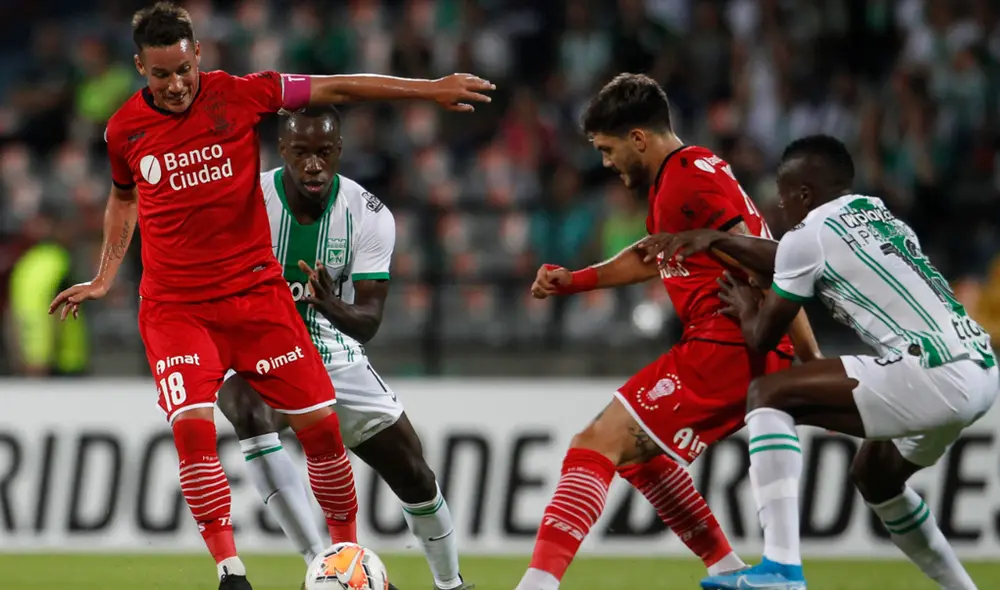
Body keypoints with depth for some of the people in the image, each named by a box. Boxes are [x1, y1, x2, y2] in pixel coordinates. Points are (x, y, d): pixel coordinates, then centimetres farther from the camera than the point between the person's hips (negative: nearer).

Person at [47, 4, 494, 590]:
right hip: (175, 308, 0)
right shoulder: (125, 129, 0)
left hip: (256, 292, 0)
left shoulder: (240, 96, -6)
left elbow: (334, 88, -2)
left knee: (320, 422, -3)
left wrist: (429, 89, -4)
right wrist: (105, 278, 17)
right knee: (193, 427, -21)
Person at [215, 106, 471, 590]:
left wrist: (332, 306, -42)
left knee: (414, 474, 5)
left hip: (336, 358, 3)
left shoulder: (368, 215, -14)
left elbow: (369, 322, -19)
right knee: (251, 411, -38)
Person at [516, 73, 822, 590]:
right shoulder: (671, 180, 19)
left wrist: (815, 368, -20)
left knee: (597, 445, -13)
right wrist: (574, 281, 27)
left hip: (725, 348, -10)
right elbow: (650, 257, 39)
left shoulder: (691, 178, -13)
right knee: (635, 453, 24)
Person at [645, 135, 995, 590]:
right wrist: (717, 240, 36)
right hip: (982, 370, 9)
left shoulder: (809, 236, -2)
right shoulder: (870, 210, 21)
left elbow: (763, 338, 8)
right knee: (874, 477, 30)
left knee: (769, 395, -3)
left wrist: (747, 310, 28)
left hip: (934, 376, -9)